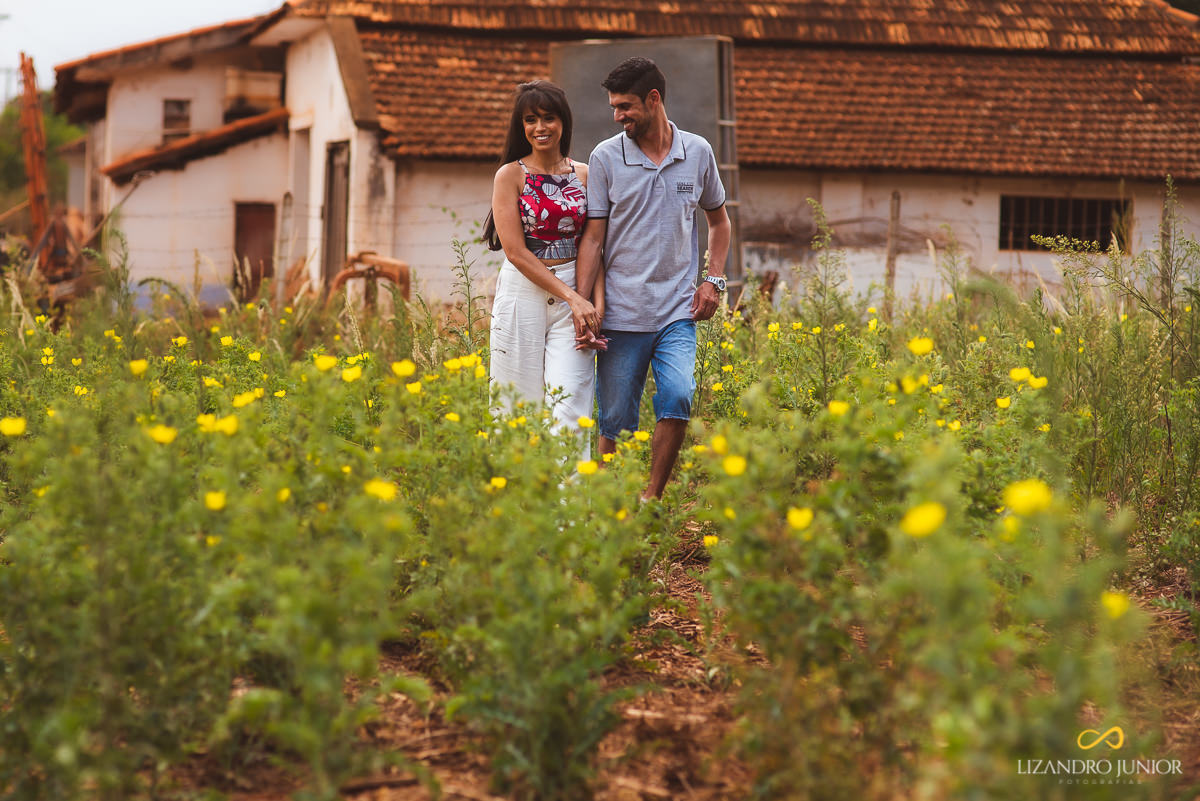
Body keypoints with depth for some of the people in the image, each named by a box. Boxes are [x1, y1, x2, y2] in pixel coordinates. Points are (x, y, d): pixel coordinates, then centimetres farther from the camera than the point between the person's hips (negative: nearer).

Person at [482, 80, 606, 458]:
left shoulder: (584, 175, 8)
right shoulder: (510, 175, 0)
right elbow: (515, 250, -7)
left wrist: (593, 304, -9)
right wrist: (571, 297, -13)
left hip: (573, 294, 2)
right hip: (522, 294, -2)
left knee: (570, 404, -9)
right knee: (519, 403, 0)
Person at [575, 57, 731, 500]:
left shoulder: (698, 152, 6)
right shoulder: (605, 158, 0)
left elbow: (718, 219, 22)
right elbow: (593, 237, 1)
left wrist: (714, 279, 9)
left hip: (677, 312, 1)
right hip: (621, 312, -1)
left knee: (677, 398, -19)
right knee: (616, 422, 2)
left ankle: (651, 498, -7)